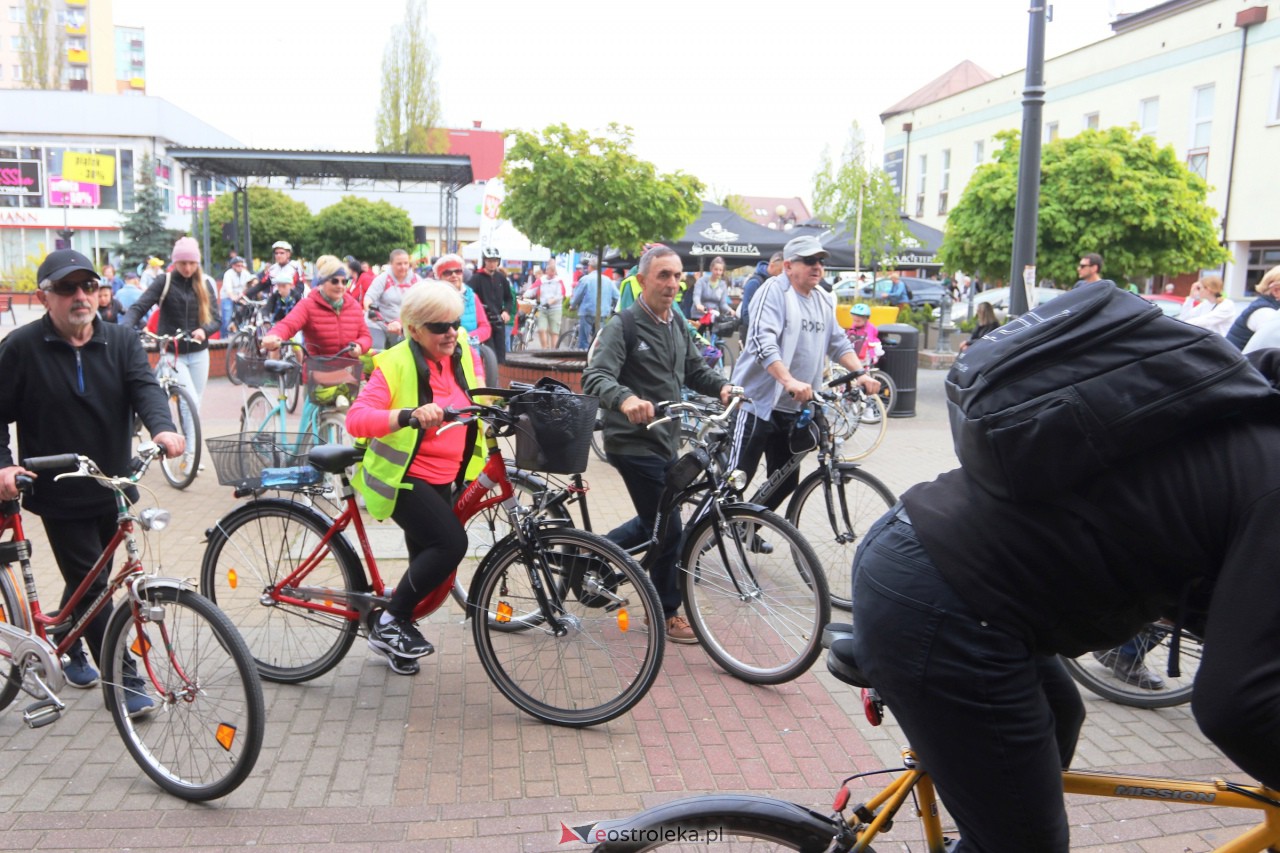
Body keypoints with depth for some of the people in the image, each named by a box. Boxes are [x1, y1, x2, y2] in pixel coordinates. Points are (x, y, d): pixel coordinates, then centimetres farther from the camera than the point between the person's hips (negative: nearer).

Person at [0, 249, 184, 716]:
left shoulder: (121, 340, 0)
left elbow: (144, 387, -14)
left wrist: (162, 427, -34)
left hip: (112, 489, 4)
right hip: (60, 494, -3)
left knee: (87, 579, 20)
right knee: (93, 587, -2)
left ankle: (68, 649, 45)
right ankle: (125, 682, 7)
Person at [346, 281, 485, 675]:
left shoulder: (463, 352, 1)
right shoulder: (396, 364, -18)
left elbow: (476, 402, 22)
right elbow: (356, 418, -31)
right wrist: (410, 415, -46)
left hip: (443, 479, 7)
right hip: (403, 478, -7)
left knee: (428, 561, 13)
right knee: (452, 542, -25)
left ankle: (396, 640, 35)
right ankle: (390, 622, -6)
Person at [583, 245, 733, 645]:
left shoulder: (676, 323, 11)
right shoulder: (624, 325, -15)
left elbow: (695, 368, 17)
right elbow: (595, 376, -26)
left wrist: (721, 386, -5)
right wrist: (625, 399, -47)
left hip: (666, 440, 8)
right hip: (634, 443, -8)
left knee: (654, 523, 19)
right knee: (668, 529, -2)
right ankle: (668, 614, 16)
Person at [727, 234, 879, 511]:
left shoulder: (824, 301, 13)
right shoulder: (774, 290, -11)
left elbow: (839, 343, 17)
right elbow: (763, 340, -25)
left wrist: (861, 372, -1)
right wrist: (788, 380, -37)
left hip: (794, 407, 8)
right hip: (758, 401, -7)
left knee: (786, 482, 13)